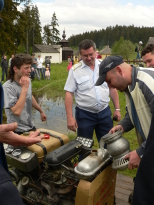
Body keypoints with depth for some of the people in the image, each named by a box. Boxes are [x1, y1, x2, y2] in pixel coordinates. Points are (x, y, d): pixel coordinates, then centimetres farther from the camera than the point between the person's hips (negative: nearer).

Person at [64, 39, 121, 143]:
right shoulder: (75, 70, -6)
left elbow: (112, 88, 8)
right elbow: (69, 93, -7)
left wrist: (117, 109, 5)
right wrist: (70, 117, -12)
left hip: (105, 112, 2)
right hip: (84, 114, -2)